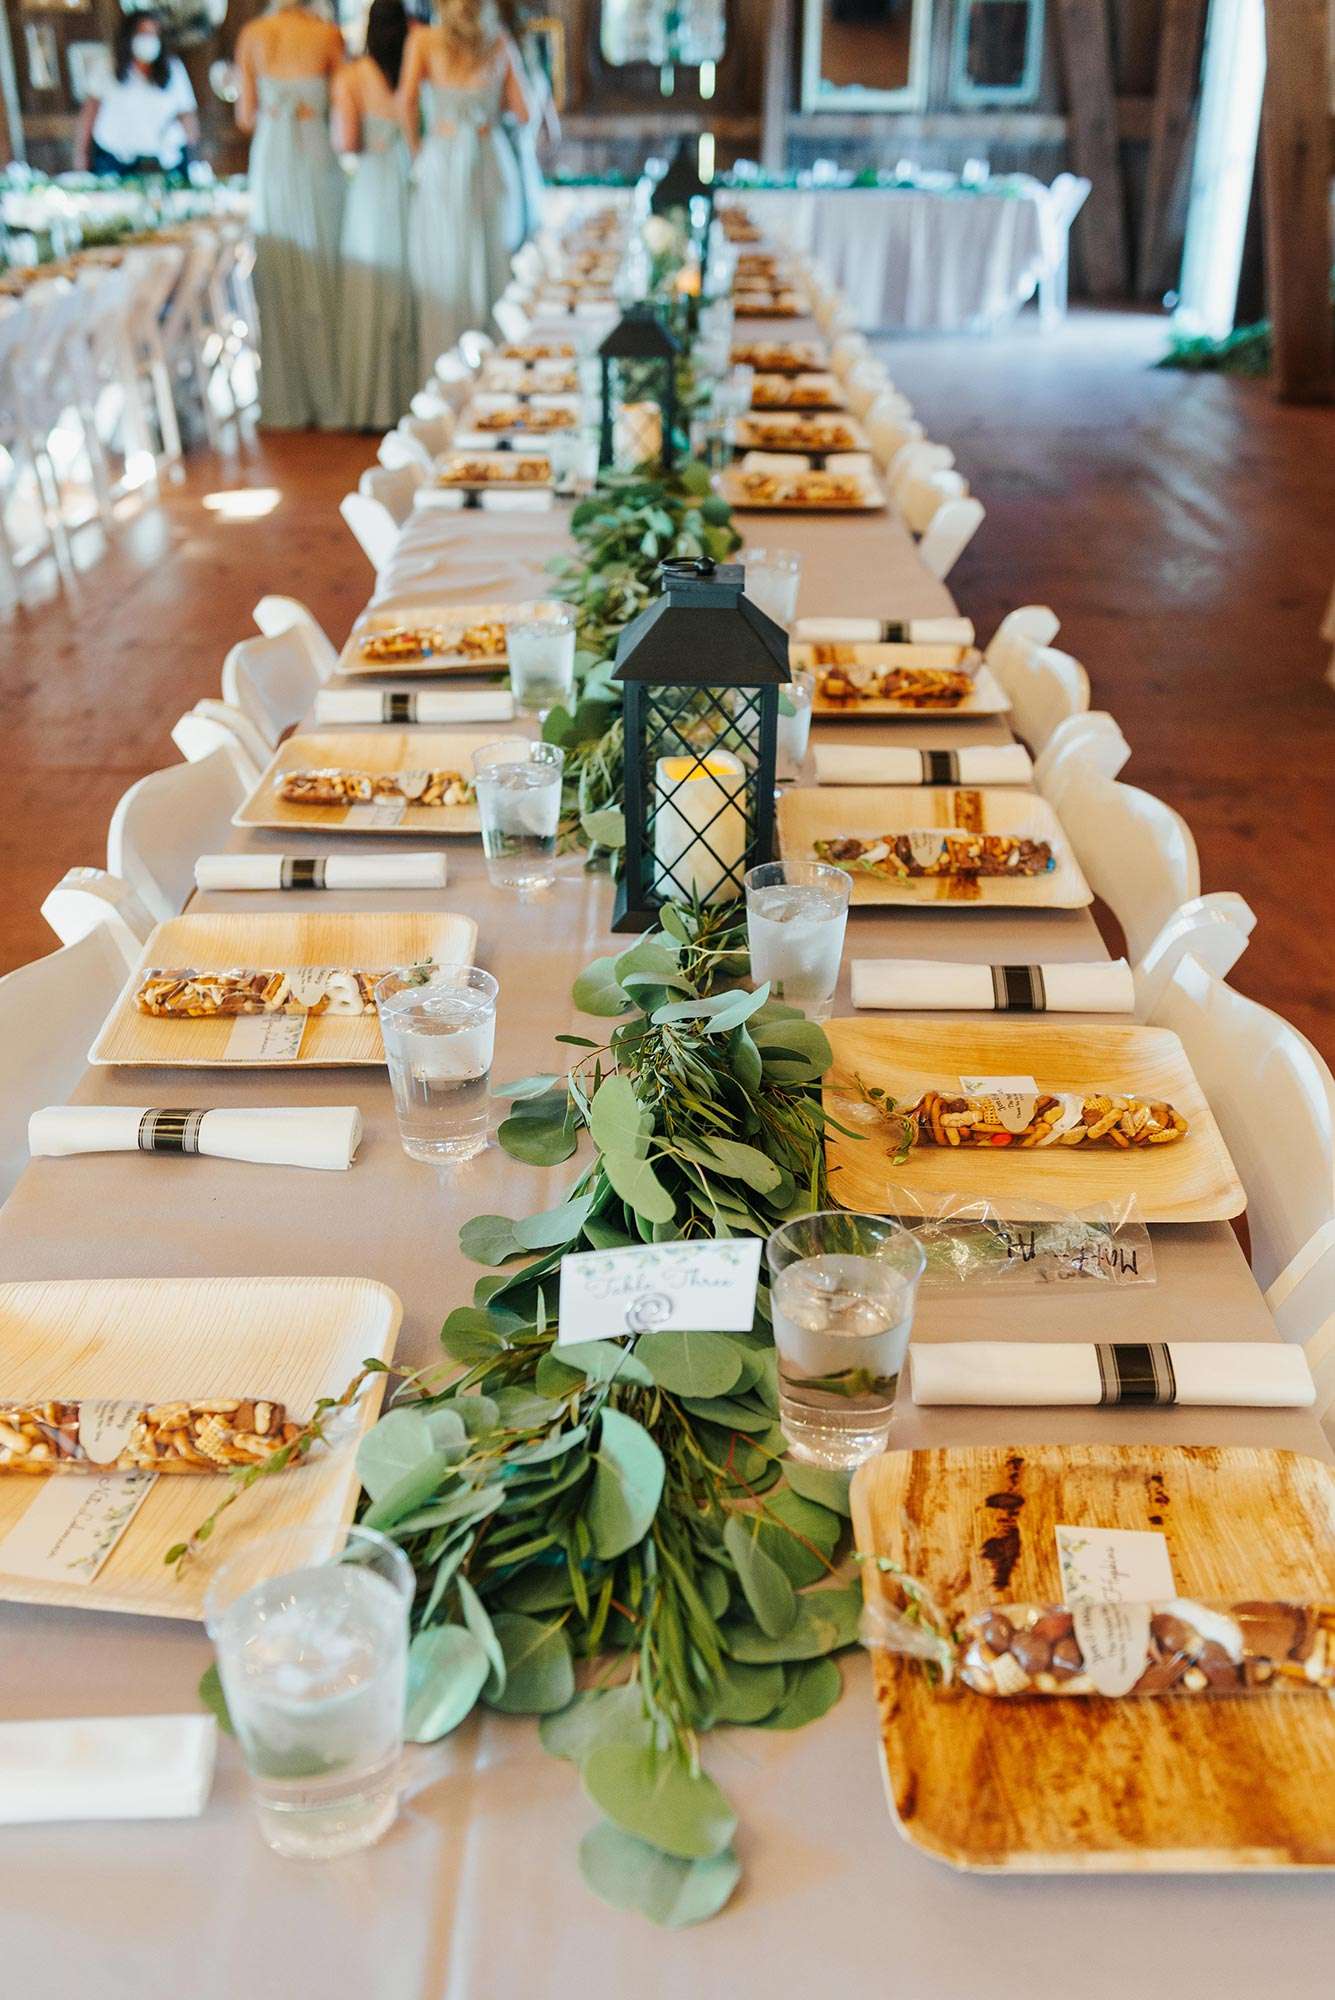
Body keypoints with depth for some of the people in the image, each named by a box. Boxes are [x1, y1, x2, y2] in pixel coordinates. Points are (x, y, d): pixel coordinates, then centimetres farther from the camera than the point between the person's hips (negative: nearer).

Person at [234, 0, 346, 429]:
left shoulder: (252, 34, 4)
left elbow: (245, 116, 6)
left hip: (269, 157, 2)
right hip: (317, 156, -2)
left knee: (278, 281, 6)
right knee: (323, 278, 4)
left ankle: (284, 403, 7)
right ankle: (329, 398, 5)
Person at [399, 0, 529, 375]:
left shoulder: (424, 39, -2)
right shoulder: (500, 45, 5)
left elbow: (407, 99, -11)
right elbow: (522, 112, 7)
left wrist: (414, 149, 3)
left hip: (443, 161, -2)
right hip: (492, 162, 2)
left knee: (444, 273, 4)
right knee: (493, 267, 10)